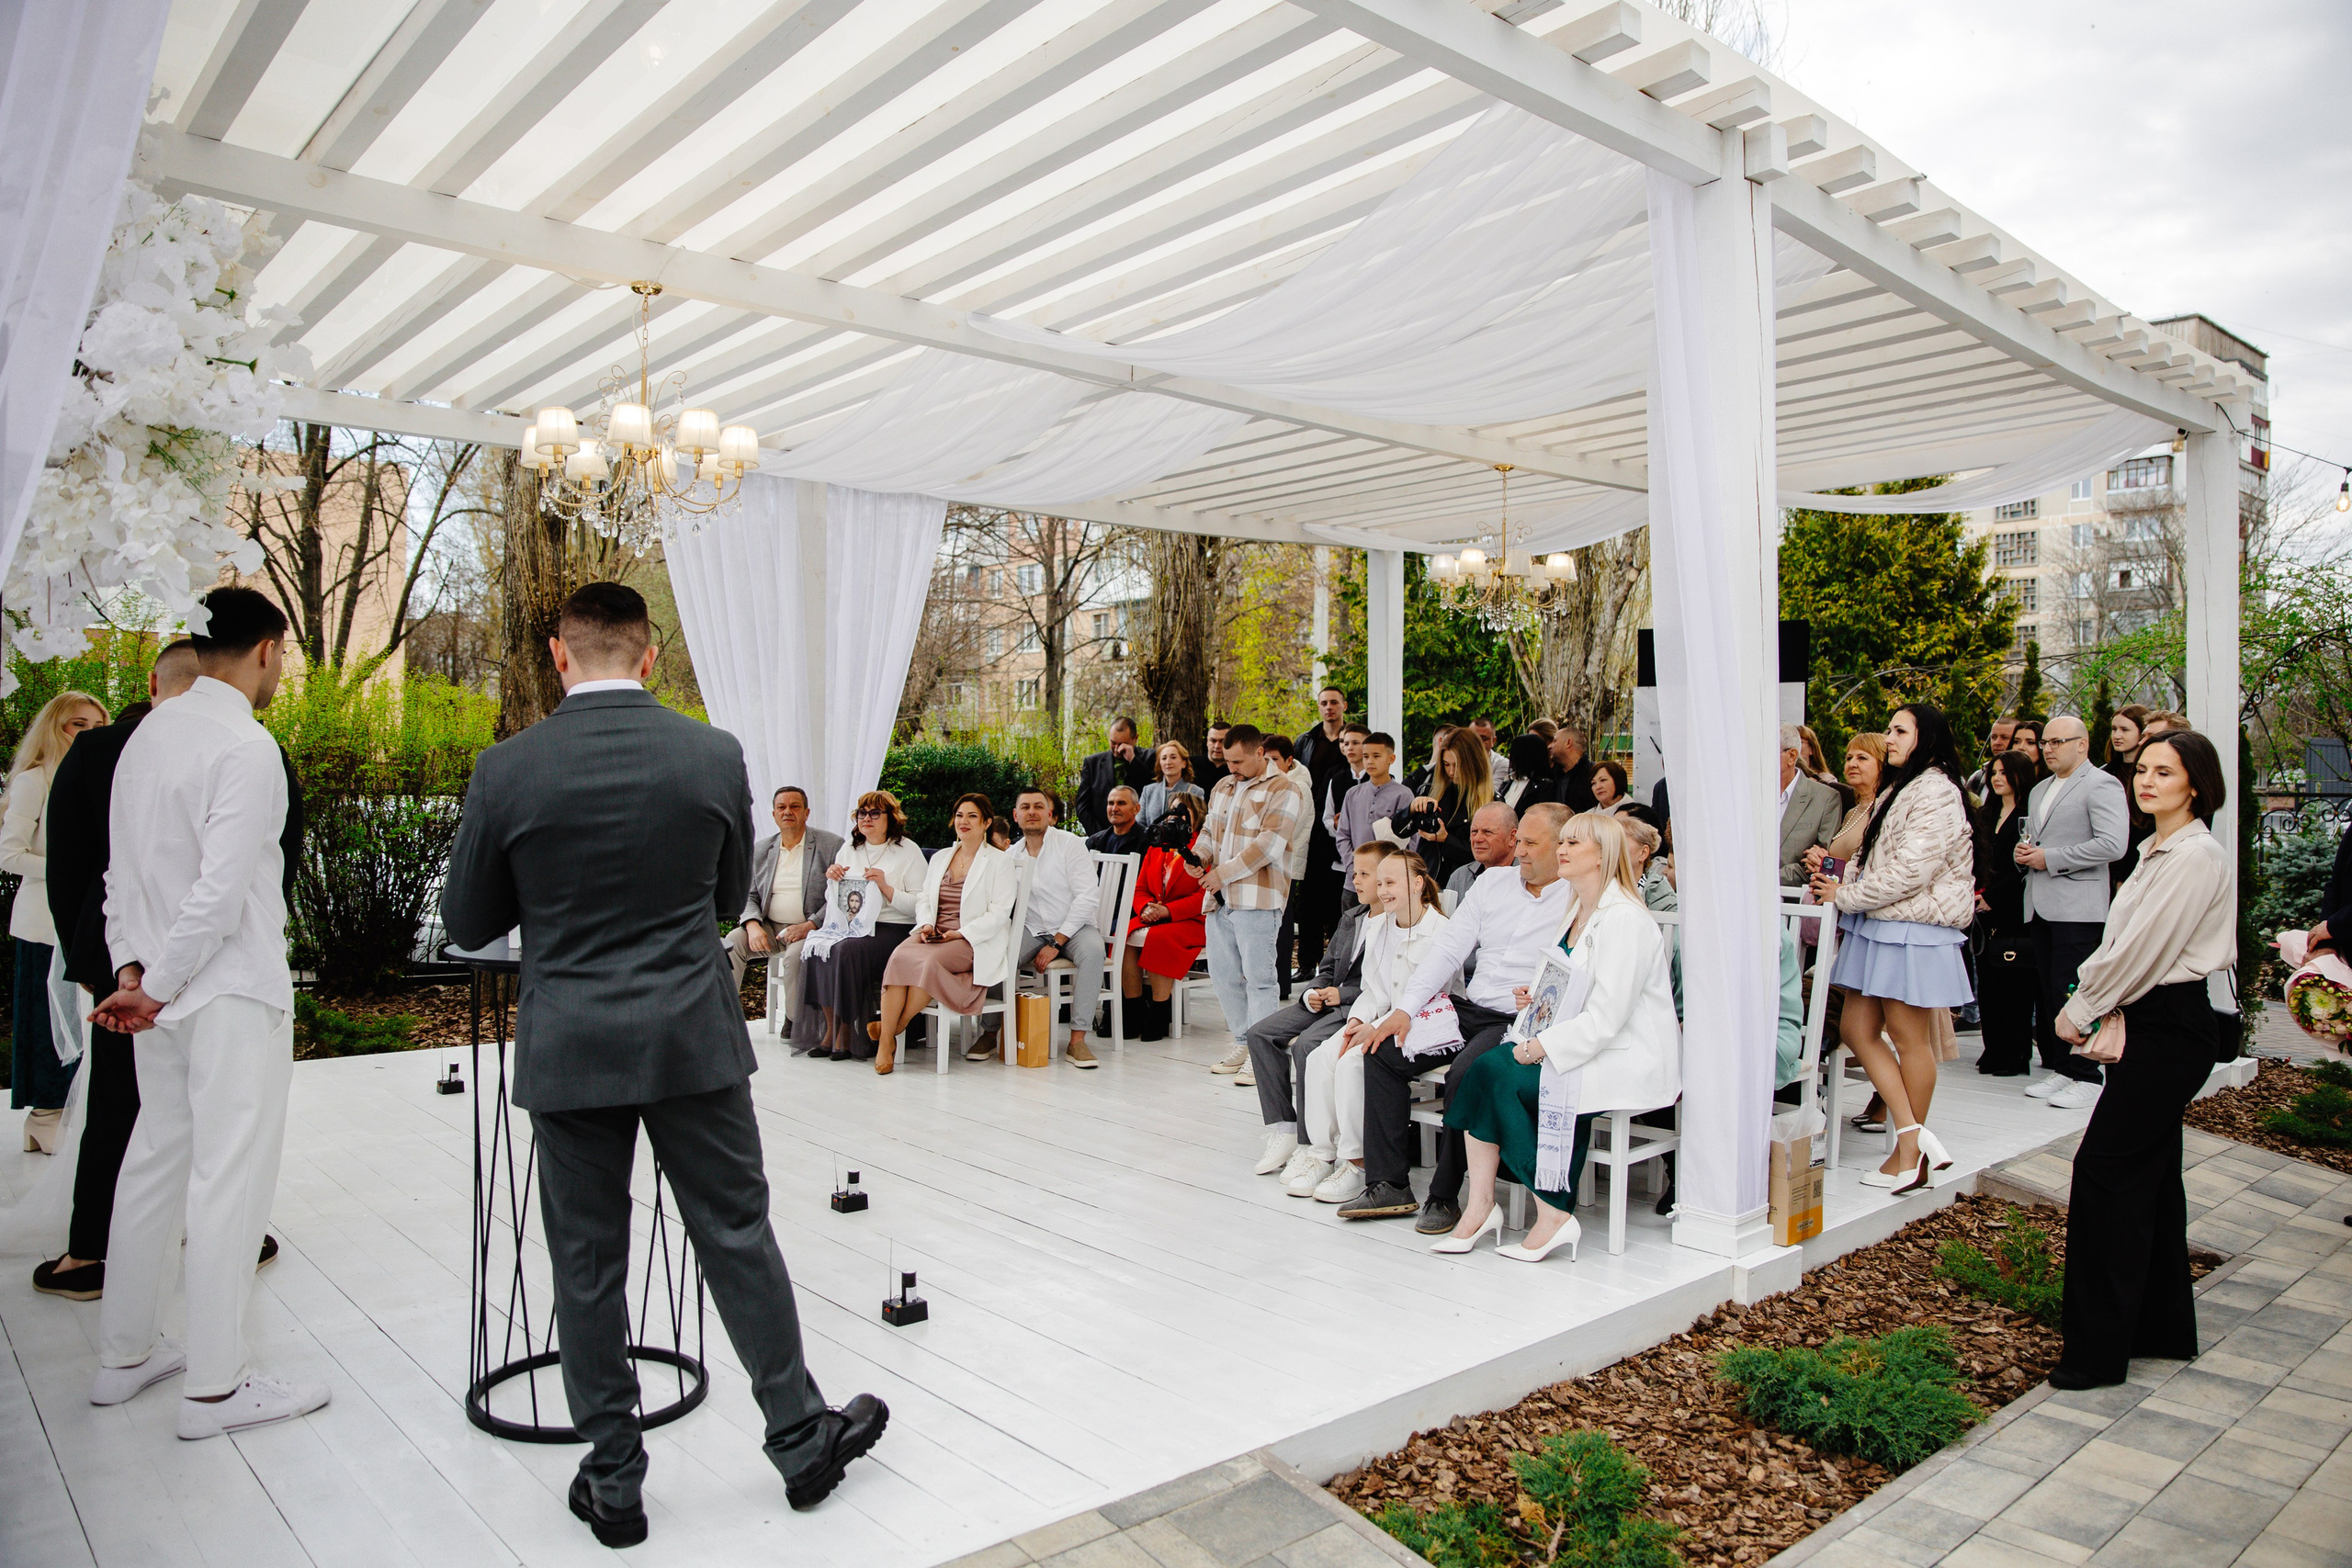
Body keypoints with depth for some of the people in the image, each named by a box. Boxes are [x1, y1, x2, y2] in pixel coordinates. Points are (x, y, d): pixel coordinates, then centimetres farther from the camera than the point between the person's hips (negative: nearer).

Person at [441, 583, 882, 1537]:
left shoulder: (508, 770, -9)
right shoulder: (713, 755, -5)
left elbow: (467, 924, 1)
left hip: (568, 1052, 0)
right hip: (693, 1038, 1)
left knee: (587, 1265, 12)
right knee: (738, 1237, 12)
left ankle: (613, 1483, 24)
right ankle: (800, 1439, 24)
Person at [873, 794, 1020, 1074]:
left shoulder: (1000, 861, 4)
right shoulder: (940, 857, 23)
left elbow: (999, 912, -5)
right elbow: (923, 898, 19)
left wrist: (961, 933, -15)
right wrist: (925, 925, -4)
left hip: (975, 942, -5)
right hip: (933, 935, 5)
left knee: (932, 961, -35)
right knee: (900, 955, -29)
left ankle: (894, 1028, -18)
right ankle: (885, 1041, -30)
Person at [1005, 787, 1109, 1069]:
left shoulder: (1069, 844, -5)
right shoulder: (1012, 854, 9)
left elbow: (1087, 897, -13)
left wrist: (1055, 943, -17)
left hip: (1074, 928, -3)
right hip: (1032, 930, 3)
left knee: (1093, 950, -36)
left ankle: (1077, 1040, -32)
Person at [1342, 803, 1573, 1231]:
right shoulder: (1491, 886, 14)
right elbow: (1447, 951, 10)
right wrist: (1405, 1009, 0)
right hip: (1468, 1008, 6)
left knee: (1465, 1072, -32)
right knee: (1383, 1052, -8)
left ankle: (1444, 1196, -14)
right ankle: (1388, 1185, -5)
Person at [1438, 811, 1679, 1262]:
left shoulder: (1624, 920, -16)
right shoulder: (1574, 912, 14)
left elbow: (1606, 1018, -22)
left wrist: (1539, 1048, -21)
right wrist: (1536, 997, 3)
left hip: (1629, 1062, -9)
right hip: (1583, 1048, 9)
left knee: (1499, 1075, -22)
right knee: (1486, 1068, -14)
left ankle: (1554, 1214, -12)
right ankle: (1480, 1205, -14)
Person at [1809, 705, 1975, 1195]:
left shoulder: (1937, 792, -11)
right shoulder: (1895, 791, 19)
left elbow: (1910, 870, -18)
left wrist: (1845, 896, -11)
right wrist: (1840, 885, 2)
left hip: (1912, 930, -9)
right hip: (1876, 926, 9)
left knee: (1909, 1038, 0)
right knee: (1856, 1030, 5)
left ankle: (1909, 1153, 10)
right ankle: (1914, 1137, 7)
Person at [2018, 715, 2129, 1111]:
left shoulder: (2101, 785, -5)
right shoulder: (2040, 790, 22)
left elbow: (2112, 844, -17)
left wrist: (2050, 859, -14)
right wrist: (2023, 851, 8)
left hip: (2077, 907, -8)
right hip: (2041, 905, 8)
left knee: (2071, 992, -8)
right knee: (2047, 990, 9)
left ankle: (2085, 1078, -1)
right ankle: (2056, 1068, 16)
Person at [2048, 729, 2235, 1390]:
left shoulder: (2197, 855, -16)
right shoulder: (2160, 850, 14)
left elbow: (2143, 949, -19)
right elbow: (2123, 941, 16)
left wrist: (2078, 1012, -9)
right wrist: (2089, 1001, 3)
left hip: (2170, 1029, -10)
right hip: (2149, 1021, 10)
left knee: (2106, 1168, -9)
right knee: (2150, 1174, 15)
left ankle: (2098, 1348, -1)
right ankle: (2163, 1326, 27)